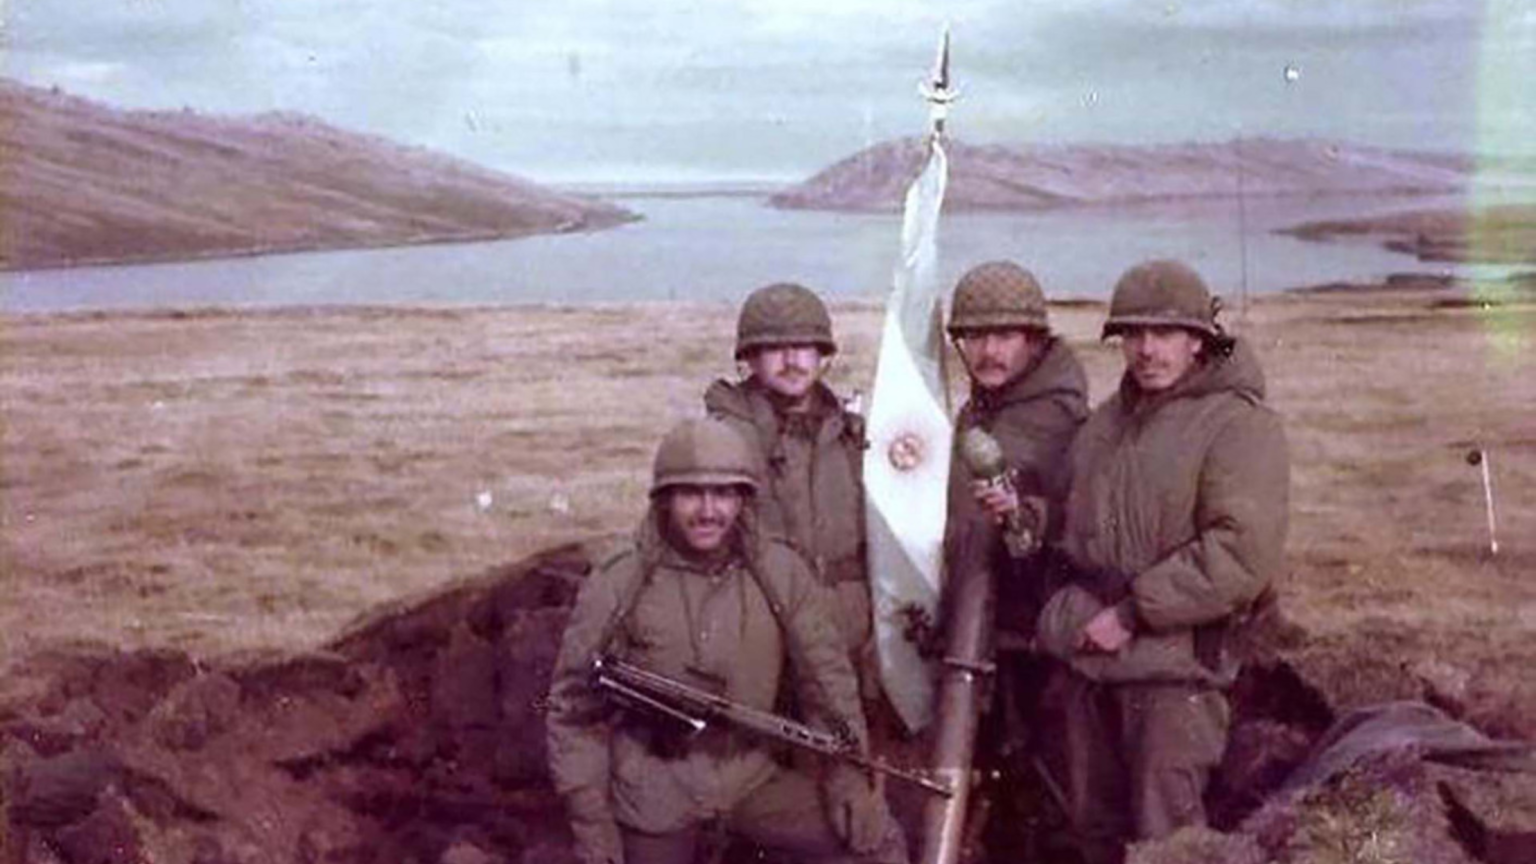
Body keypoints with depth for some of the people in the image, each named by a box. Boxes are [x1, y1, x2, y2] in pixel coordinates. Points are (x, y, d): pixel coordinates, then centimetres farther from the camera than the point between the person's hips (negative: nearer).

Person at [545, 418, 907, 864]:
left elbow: (827, 682, 0)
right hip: (654, 789, -1)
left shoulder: (782, 575, -7)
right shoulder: (616, 588, -10)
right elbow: (573, 710, -4)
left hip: (750, 778, 2)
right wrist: (592, 824, -6)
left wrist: (847, 777, -8)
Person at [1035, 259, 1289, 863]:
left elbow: (1243, 553, -22)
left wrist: (1133, 613, -20)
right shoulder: (1108, 419, 15)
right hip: (1087, 656, 8)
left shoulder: (1238, 425, -12)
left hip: (1172, 662, -7)